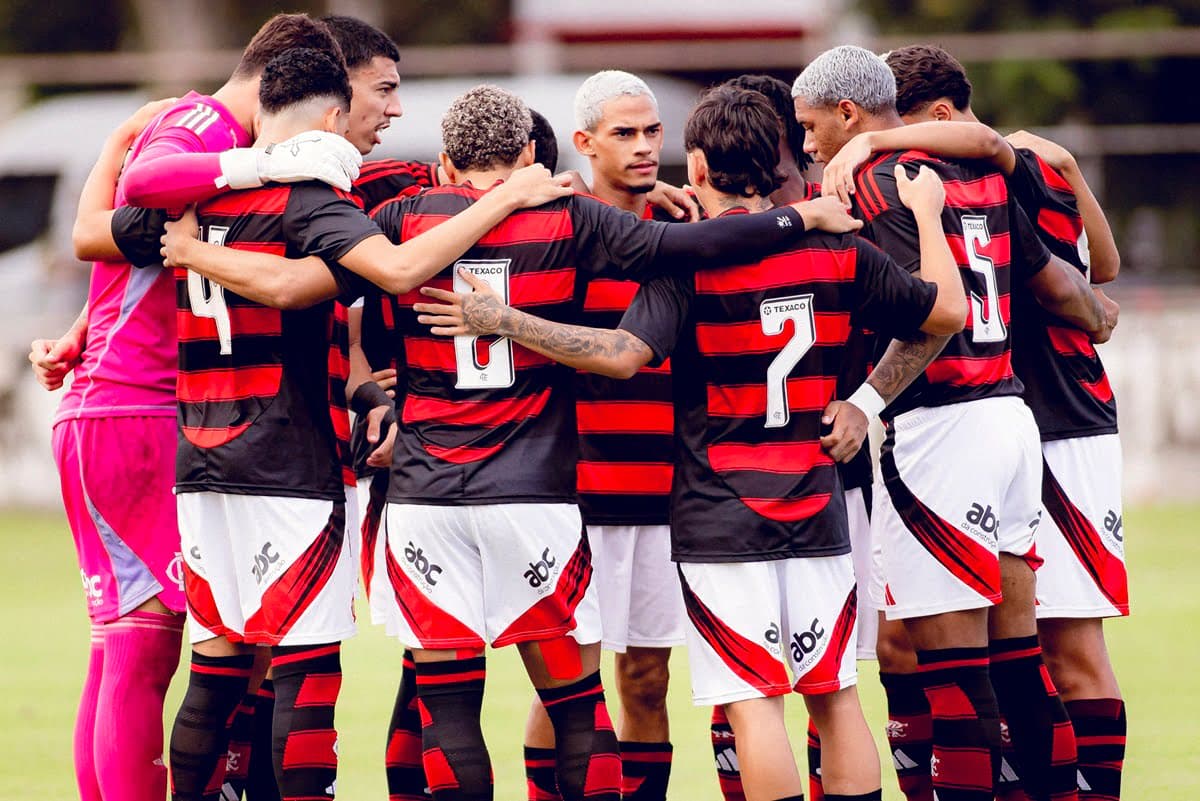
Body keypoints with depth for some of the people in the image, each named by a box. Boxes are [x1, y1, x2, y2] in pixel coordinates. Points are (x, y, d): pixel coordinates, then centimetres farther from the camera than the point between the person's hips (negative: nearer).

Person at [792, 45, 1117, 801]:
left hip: (939, 426, -8)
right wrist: (1099, 316, 46)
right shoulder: (980, 178, 14)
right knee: (1015, 646, 12)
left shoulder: (879, 184, -10)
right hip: (1011, 414, 8)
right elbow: (1051, 277, 27)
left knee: (950, 658, -6)